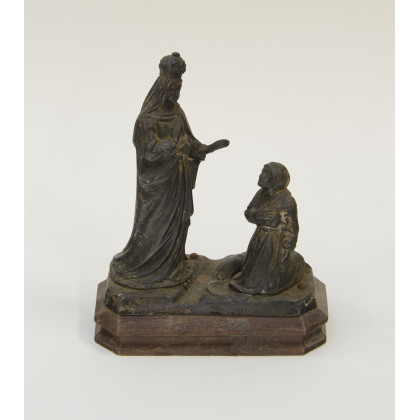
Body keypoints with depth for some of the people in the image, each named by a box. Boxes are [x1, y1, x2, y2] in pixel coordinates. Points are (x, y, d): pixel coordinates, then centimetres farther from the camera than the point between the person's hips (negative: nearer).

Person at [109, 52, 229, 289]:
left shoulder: (177, 112, 5)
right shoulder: (148, 119, -18)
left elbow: (189, 142, 10)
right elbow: (150, 151, -22)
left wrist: (210, 148, -4)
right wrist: (173, 146, -36)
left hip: (177, 179, 7)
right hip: (157, 180, -7)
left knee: (177, 221, 13)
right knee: (154, 224, 1)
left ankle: (171, 267, 27)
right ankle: (136, 268, 17)